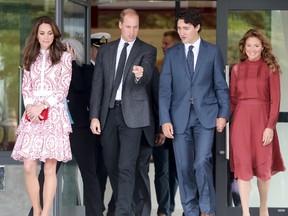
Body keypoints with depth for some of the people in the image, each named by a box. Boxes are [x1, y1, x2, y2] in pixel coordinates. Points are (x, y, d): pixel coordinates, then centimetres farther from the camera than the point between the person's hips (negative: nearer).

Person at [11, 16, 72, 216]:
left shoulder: (64, 56, 5)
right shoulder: (31, 57, 15)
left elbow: (63, 89, -2)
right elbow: (26, 87, 11)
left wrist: (43, 106, -13)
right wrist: (30, 107, -7)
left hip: (54, 113, -3)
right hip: (32, 115, 3)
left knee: (50, 167, -4)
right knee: (29, 167, -5)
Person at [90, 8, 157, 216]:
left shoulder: (147, 50, 2)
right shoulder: (105, 50, 11)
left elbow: (147, 77, -16)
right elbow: (97, 84, 9)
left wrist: (140, 74, -41)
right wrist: (94, 116, 2)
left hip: (132, 113, -4)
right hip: (109, 112, 4)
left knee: (126, 166, -10)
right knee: (111, 164, 10)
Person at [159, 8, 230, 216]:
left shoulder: (213, 51, 4)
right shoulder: (171, 54, 7)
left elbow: (221, 85, 5)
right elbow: (165, 89, 2)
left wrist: (224, 113, -3)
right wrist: (165, 120, -6)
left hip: (206, 115, -2)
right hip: (180, 117, 2)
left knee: (202, 162, -16)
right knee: (184, 167, 3)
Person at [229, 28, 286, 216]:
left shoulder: (271, 68, 1)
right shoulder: (237, 69, 8)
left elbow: (275, 100, -2)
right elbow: (232, 99, 9)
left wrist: (270, 126, -11)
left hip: (262, 119, -1)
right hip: (241, 120, 2)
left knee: (263, 166, 4)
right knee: (243, 166, -1)